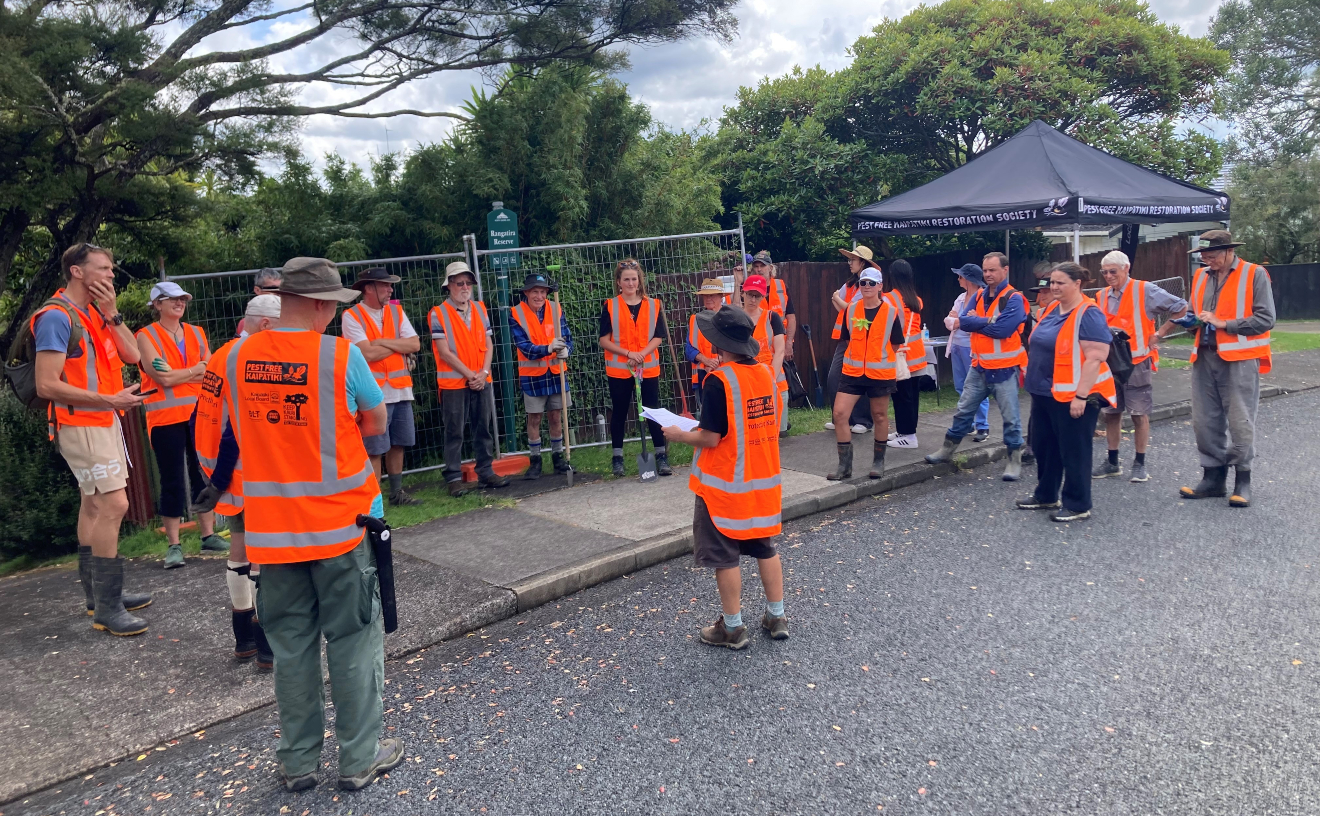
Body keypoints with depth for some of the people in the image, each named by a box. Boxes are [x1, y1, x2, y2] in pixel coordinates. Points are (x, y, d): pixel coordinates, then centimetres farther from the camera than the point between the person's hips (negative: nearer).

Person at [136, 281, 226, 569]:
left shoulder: (196, 333, 12)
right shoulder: (146, 336, -1)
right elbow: (162, 377, -13)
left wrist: (178, 375, -10)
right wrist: (197, 368, -4)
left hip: (199, 414, 4)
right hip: (166, 418, -4)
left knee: (204, 475, 9)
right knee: (172, 481, 0)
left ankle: (208, 535, 19)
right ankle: (174, 545, 6)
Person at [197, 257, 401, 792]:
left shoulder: (237, 357, -1)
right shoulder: (341, 355, -14)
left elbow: (240, 433, 10)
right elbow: (377, 424, -1)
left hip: (270, 529, 4)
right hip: (339, 524, -4)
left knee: (291, 644, 15)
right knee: (353, 642, 10)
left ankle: (298, 762, 27)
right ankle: (359, 758, 20)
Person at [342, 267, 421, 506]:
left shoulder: (396, 311, 9)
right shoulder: (351, 316, -7)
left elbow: (415, 344, -1)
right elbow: (368, 353, -18)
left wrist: (383, 342, -11)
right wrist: (400, 345, -5)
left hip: (401, 390, 5)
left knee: (397, 444, 13)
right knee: (375, 449, -2)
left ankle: (397, 493, 24)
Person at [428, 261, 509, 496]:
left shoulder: (480, 309, 11)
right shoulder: (438, 314, -5)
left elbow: (488, 345, 9)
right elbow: (444, 352, -10)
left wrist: (484, 372, -6)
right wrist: (470, 375, -12)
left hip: (482, 381, 5)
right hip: (453, 382, -5)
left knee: (484, 428, 9)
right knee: (454, 432, 0)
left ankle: (486, 471, 19)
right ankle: (454, 478, 5)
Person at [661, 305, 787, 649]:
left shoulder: (718, 381, -20)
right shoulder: (765, 373, 2)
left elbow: (710, 438, -21)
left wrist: (679, 435, -2)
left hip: (726, 485, -7)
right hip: (764, 480, 7)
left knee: (725, 556, 6)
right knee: (765, 548, 18)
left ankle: (732, 628, 15)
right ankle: (777, 616, 26)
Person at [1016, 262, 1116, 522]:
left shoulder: (1088, 315, -16)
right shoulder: (1052, 309, 10)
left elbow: (1096, 357, -21)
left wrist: (1081, 396, -24)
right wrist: (1036, 383, 18)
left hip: (1072, 397, -9)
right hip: (1045, 394, 9)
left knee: (1074, 451, 2)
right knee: (1043, 445, 17)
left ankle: (1078, 505, 13)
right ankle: (1046, 495, 32)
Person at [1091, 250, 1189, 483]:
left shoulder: (1145, 291, -6)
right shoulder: (1101, 296, 8)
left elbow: (1181, 307, -4)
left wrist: (1159, 334, -6)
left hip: (1136, 362, -5)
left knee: (1139, 414, 2)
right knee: (1110, 413, 9)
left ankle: (1140, 464, 10)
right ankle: (1112, 462, 19)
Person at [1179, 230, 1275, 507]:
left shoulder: (1255, 275, -5)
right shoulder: (1201, 276, 12)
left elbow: (1265, 319, -11)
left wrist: (1223, 323, -16)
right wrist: (1192, 320, 2)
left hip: (1239, 359, -6)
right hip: (1205, 358, 6)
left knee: (1240, 422, -2)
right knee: (1204, 421, 7)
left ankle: (1243, 481, 10)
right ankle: (1213, 477, 19)